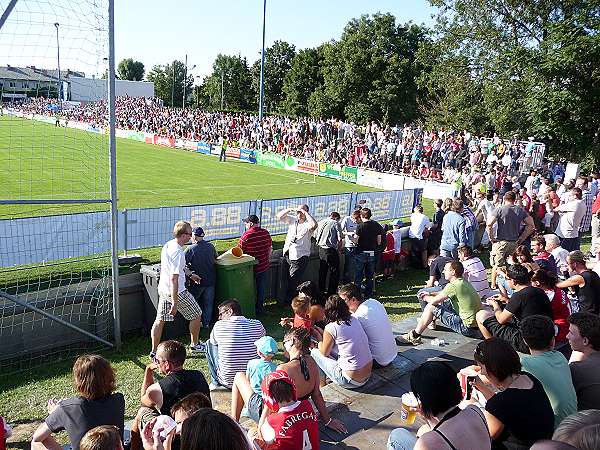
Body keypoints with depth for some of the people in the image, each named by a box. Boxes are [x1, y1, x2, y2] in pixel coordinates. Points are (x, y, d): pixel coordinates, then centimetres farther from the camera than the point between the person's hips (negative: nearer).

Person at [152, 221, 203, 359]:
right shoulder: (178, 252, -25)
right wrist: (175, 302, -27)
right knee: (196, 315, 12)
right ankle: (194, 345, 27)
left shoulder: (167, 245, 5)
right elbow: (174, 279, -28)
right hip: (177, 292, -8)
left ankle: (154, 352, 18)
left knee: (160, 320, 13)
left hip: (162, 290, 8)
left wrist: (190, 274, 35)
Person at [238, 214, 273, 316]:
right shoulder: (265, 233, -1)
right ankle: (260, 308, 25)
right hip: (264, 266, 4)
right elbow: (270, 249, 9)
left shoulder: (246, 235, -18)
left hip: (251, 268, -4)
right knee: (261, 288, 15)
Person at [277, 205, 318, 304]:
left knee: (293, 281, -3)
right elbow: (279, 216, 9)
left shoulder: (307, 224, -9)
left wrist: (305, 213, -22)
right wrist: (290, 209, -4)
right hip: (287, 255, 6)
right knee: (286, 279, 15)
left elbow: (314, 225, -32)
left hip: (299, 257, -6)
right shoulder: (292, 220, 9)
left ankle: (288, 302, 11)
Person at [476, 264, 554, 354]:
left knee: (481, 315, -2)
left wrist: (495, 305, 12)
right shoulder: (539, 291, 4)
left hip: (526, 345, -9)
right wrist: (507, 300, 25)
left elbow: (501, 319, -8)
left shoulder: (519, 296, -20)